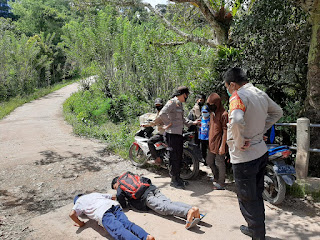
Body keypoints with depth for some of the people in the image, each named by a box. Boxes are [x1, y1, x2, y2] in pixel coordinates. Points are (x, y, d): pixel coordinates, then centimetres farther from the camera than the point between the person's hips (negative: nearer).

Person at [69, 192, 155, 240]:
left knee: (118, 231, -25)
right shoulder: (94, 194, 43)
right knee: (126, 223, -14)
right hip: (114, 205, 6)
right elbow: (113, 197, 47)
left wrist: (80, 223, 24)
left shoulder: (79, 201, 29)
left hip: (102, 213, -6)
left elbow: (72, 214, 10)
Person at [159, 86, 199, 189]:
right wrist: (169, 123, -18)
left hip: (179, 134, 10)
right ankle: (173, 180, 7)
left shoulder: (180, 104, 19)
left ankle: (178, 178, 27)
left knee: (179, 157, 15)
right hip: (172, 134, -10)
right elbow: (162, 113, -26)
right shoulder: (172, 102, -13)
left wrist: (192, 122, 18)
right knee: (174, 157, -3)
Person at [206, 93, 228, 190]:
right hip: (212, 143, 9)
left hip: (219, 144, -9)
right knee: (209, 161, 17)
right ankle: (216, 178, 36)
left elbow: (225, 131, -17)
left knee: (219, 164, 2)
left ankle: (221, 184, 16)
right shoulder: (212, 113, 13)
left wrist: (223, 146, -19)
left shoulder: (223, 114, -14)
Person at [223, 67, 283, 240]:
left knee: (247, 200, 8)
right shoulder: (261, 94, 6)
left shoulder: (238, 96, -20)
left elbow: (236, 120, -39)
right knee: (256, 196, 24)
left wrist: (239, 142, -23)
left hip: (244, 157, -9)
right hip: (261, 152, 9)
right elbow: (277, 112, 22)